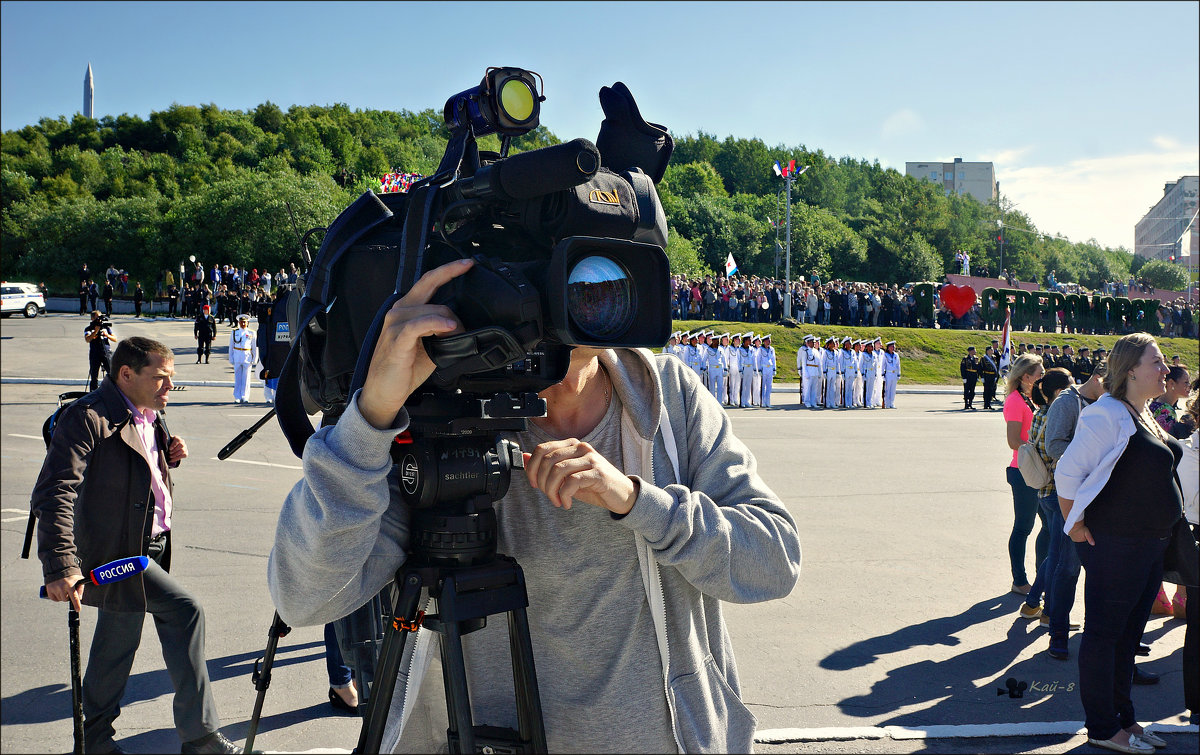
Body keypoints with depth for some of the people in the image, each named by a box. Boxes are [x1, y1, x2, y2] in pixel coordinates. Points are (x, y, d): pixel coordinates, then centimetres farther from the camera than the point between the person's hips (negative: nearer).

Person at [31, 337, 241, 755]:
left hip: (148, 546, 9)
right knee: (185, 612, -13)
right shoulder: (87, 418, -18)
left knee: (118, 639, 19)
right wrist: (60, 567, -34)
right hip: (117, 552, -9)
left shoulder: (148, 419, 10)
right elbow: (54, 494, -25)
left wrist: (168, 458, 3)